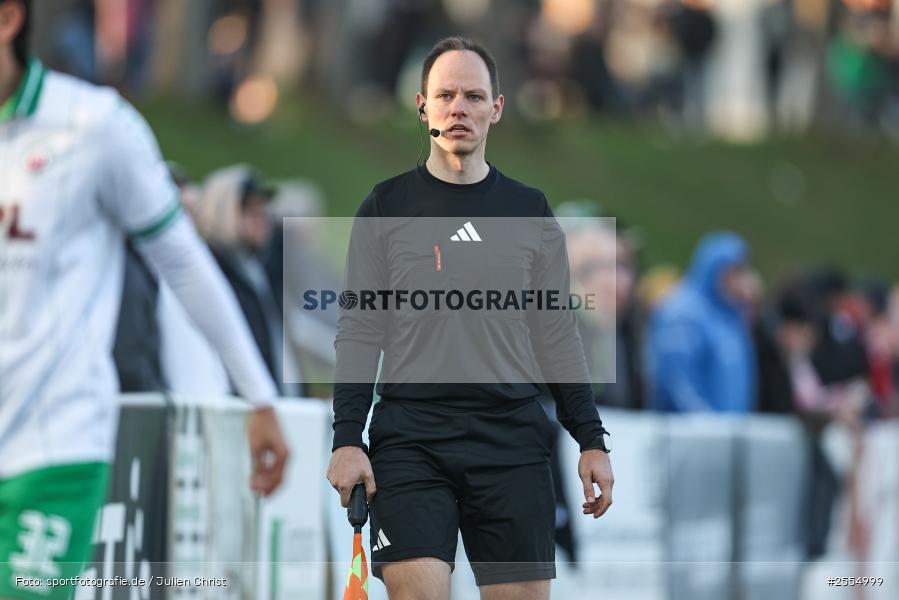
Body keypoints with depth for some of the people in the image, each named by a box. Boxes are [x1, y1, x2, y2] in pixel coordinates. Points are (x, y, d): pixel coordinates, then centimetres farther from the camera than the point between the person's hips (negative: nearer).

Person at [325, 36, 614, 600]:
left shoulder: (529, 210, 11)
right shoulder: (387, 206, 7)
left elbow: (557, 336, 13)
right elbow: (359, 332, 5)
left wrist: (592, 440, 7)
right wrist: (347, 439, -5)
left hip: (512, 443, 2)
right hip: (410, 442, -2)